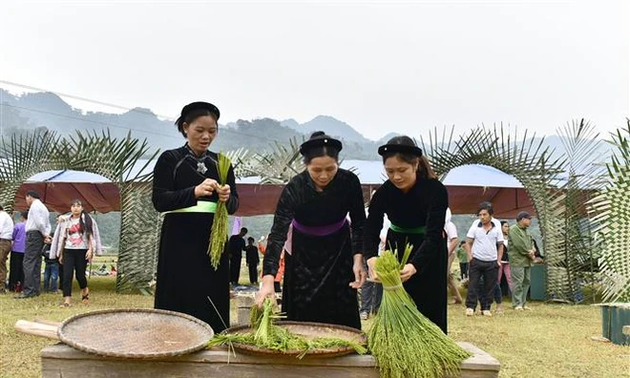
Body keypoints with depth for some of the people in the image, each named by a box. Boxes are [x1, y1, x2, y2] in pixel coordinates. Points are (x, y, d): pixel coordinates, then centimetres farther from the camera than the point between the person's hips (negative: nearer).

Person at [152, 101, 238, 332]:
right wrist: (195, 192, -24)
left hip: (213, 241, 3)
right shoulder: (169, 159, 1)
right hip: (179, 241, -3)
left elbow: (234, 205, 8)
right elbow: (159, 201, -9)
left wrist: (227, 198, -16)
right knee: (179, 303, -3)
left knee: (213, 304, 3)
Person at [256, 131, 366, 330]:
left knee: (342, 313, 5)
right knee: (303, 314, 3)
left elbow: (358, 223, -9)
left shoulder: (349, 182, -22)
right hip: (303, 252, -1)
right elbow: (277, 234, -34)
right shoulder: (294, 189, -28)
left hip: (339, 248, 2)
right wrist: (268, 280, -44)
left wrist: (358, 259, -20)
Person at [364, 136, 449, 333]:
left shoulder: (435, 190, -28)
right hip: (397, 248, 2)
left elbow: (433, 235, -36)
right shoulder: (383, 193, -19)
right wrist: (372, 259, -46)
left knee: (429, 310, 3)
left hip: (429, 251, -2)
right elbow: (371, 231, -23)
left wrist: (413, 266, -53)